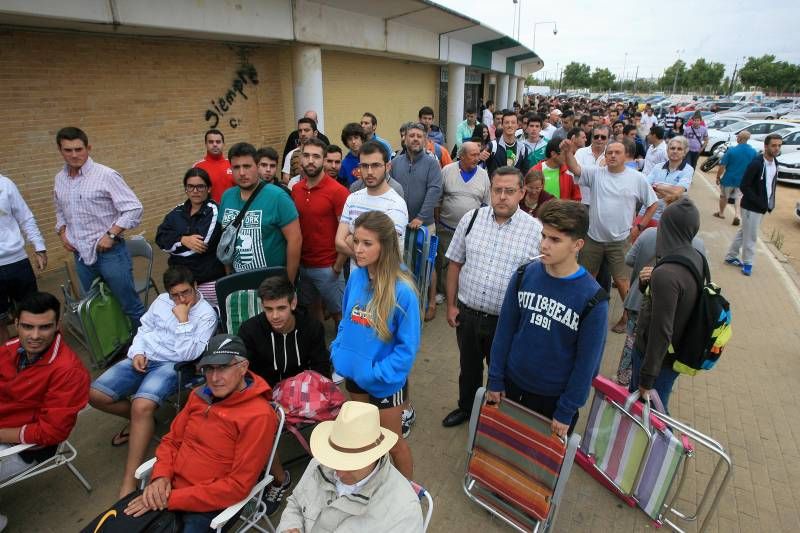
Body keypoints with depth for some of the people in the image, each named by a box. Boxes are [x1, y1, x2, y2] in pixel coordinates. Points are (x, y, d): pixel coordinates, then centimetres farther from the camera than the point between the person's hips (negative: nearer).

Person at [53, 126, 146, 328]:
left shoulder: (106, 175, -12)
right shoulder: (59, 178, 9)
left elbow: (134, 208, -14)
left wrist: (111, 234, -17)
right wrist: (62, 233, 7)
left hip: (110, 253, -6)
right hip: (81, 255, 6)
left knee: (130, 306, -1)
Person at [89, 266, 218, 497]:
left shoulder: (206, 314, -10)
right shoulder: (161, 300, 10)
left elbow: (188, 354, -17)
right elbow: (144, 328, 19)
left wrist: (182, 320, -21)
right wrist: (137, 352, 1)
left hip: (172, 365, -7)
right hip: (144, 358, 7)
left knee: (142, 406, -32)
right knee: (96, 395, -7)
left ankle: (129, 482, -22)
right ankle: (138, 419, 19)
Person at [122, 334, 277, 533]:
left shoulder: (258, 415, -20)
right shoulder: (199, 395, 3)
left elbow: (238, 485, -19)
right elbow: (171, 440, 13)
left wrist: (171, 499, -18)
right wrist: (161, 476, -7)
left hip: (207, 506, -6)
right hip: (169, 489, 6)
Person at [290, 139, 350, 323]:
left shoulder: (338, 191, -14)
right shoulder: (295, 189, 3)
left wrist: (338, 266, -13)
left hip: (327, 267, -5)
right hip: (302, 265, 5)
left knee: (337, 312, 9)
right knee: (312, 308, 20)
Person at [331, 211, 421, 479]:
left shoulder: (402, 290, -26)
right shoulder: (355, 276, -9)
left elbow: (408, 345, -18)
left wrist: (378, 373, -20)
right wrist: (338, 351, -3)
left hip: (385, 382, -6)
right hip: (354, 373, 6)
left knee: (392, 443, 16)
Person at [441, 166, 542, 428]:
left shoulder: (535, 230, -12)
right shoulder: (472, 218, -4)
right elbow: (455, 263, 3)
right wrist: (451, 304, 3)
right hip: (467, 313, 3)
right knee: (468, 367, 24)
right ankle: (466, 407, 51)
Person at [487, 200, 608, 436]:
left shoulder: (593, 299, -19)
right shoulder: (524, 276, -12)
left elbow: (587, 362, -12)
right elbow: (505, 330, -3)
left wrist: (567, 411, -7)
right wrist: (495, 379, 0)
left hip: (555, 396, -2)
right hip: (512, 384, 3)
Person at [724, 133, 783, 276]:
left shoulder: (775, 163, 5)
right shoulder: (756, 163, -19)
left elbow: (773, 184, 14)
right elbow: (744, 186, -21)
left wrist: (771, 203, 4)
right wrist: (760, 203, -20)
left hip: (762, 207, 8)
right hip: (752, 207, -8)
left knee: (744, 232, 17)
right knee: (750, 237, 2)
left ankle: (731, 256, 29)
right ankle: (747, 263, 18)